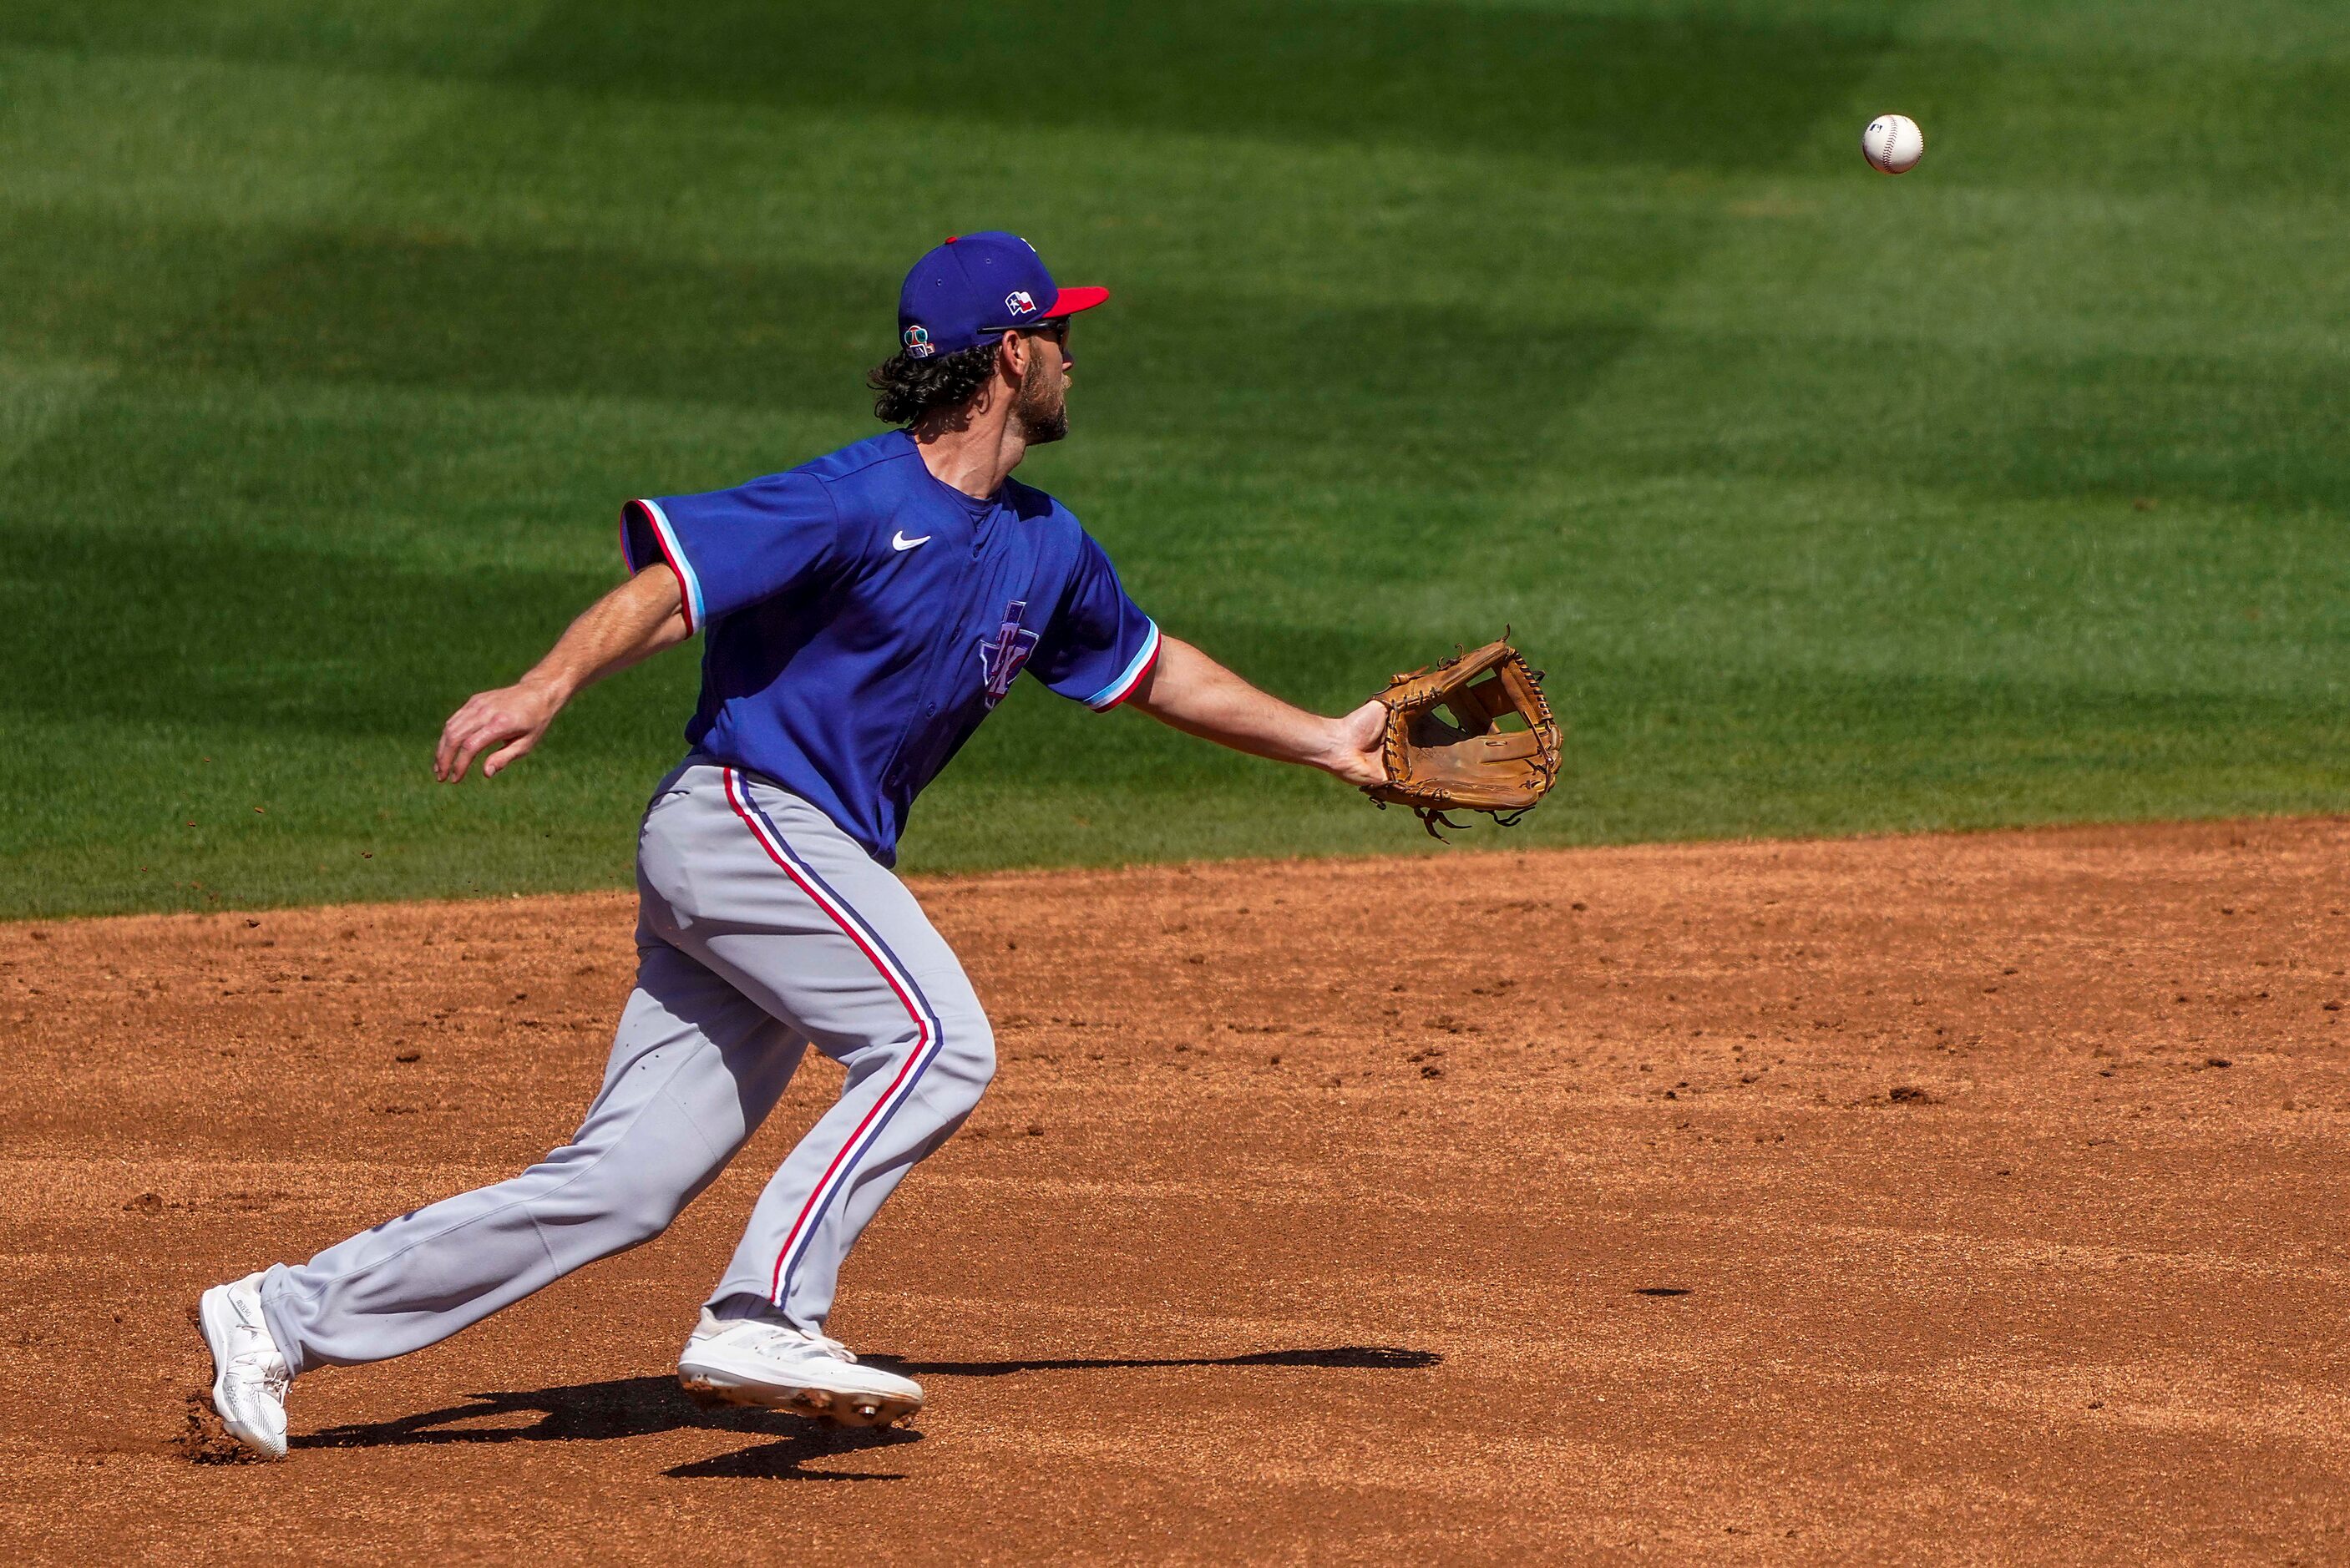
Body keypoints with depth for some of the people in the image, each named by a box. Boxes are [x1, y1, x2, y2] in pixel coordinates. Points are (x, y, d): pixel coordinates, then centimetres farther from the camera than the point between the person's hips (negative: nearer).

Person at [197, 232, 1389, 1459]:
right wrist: (547, 687, -36)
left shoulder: (1042, 548, 15)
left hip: (814, 861, 8)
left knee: (624, 1185, 0)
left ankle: (287, 1317, 3)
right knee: (937, 1043, -23)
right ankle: (763, 1318, -27)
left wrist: (1328, 745, 32)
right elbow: (663, 588, -20)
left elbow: (1152, 668, 31)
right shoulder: (860, 504, -12)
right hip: (741, 815, -8)